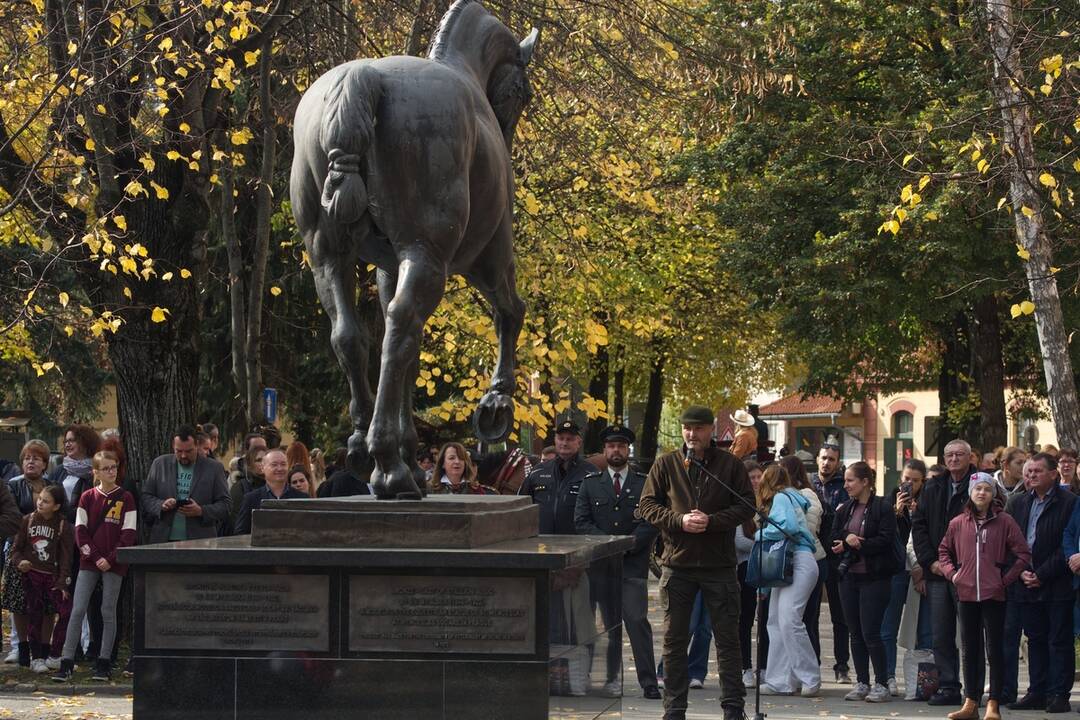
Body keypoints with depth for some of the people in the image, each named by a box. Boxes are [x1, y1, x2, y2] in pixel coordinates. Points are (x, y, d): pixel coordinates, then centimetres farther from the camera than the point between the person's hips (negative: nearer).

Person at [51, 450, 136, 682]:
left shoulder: (125, 498, 1)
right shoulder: (87, 498, 5)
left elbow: (128, 533, -3)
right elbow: (80, 530, 2)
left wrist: (110, 559, -12)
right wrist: (95, 557, -9)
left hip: (114, 563, -1)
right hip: (89, 562, 1)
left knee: (108, 611, 3)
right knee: (77, 610, -5)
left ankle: (103, 663, 10)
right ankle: (66, 663, -5)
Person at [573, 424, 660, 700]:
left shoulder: (645, 483, 7)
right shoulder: (590, 483, 12)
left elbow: (652, 521, 0)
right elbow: (581, 520, 4)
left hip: (633, 564, -2)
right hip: (600, 563, 2)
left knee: (637, 620, -10)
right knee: (609, 623, 3)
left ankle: (648, 681, -10)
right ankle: (611, 677, 9)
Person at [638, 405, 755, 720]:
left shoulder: (730, 464, 1)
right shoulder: (665, 465, 4)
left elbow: (747, 505, -2)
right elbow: (647, 505, 3)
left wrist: (711, 521, -16)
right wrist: (679, 520, -14)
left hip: (719, 564, -1)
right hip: (677, 564, 1)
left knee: (727, 638, 2)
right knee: (674, 640, 6)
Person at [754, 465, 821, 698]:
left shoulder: (781, 498, -2)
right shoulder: (790, 497, 25)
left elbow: (789, 526, -16)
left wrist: (761, 534, -2)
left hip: (799, 562, -10)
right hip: (785, 564, 10)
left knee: (789, 619, -16)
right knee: (776, 622, 4)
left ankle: (811, 679, -13)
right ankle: (782, 681, 2)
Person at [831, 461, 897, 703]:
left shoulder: (882, 508, -6)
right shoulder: (845, 510, 14)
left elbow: (885, 540, -15)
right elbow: (833, 540, 9)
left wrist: (856, 544, -14)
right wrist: (847, 540, -12)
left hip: (874, 578, -6)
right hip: (849, 577, 6)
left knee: (870, 633, -8)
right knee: (856, 634, 8)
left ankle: (881, 684, 0)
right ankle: (862, 683, 14)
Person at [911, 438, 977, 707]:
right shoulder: (933, 488, 13)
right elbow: (918, 524, 13)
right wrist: (930, 561, 0)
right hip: (937, 573, 5)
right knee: (941, 636, 6)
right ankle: (948, 687, 12)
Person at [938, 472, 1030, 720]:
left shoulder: (1004, 522, -2)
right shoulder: (958, 523, 6)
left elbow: (1023, 554, -1)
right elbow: (943, 550, 20)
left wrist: (1006, 579, -6)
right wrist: (951, 573, 5)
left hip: (994, 595, -3)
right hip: (967, 594, 3)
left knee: (994, 649, -1)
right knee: (970, 649, 9)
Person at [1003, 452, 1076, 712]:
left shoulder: (1069, 502, -6)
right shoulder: (1017, 502, 12)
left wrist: (1042, 574, -12)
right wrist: (1021, 572, -2)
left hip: (1057, 586, -5)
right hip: (1026, 583, 5)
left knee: (1059, 641, -1)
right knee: (1035, 640, 10)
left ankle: (1058, 694, 2)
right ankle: (1037, 693, 15)